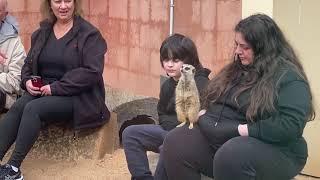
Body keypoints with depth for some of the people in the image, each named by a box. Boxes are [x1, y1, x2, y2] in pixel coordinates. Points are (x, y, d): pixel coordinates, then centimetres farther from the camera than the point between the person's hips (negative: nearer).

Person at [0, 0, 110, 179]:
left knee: (33, 109, -29)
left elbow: (92, 72, -16)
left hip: (77, 96, -5)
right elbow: (28, 64, 21)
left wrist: (56, 87, -19)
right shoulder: (41, 33, 14)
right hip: (41, 90, 6)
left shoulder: (89, 34, -5)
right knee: (17, 107, -25)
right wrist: (28, 80, -4)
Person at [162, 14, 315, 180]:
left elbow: (291, 124, -24)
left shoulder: (289, 78, -12)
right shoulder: (238, 68, 14)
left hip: (270, 148, -7)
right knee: (175, 142, -14)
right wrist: (203, 114, 1)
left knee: (229, 156, -39)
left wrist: (242, 129, -23)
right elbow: (211, 97, 23)